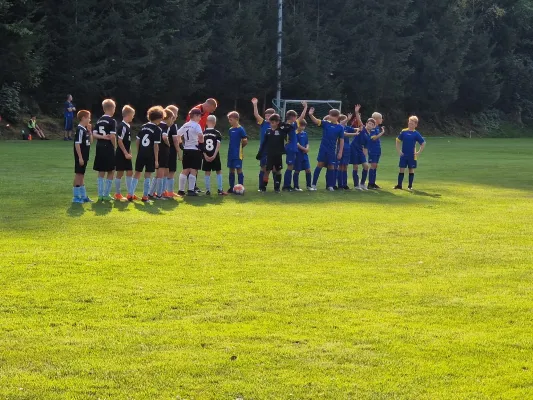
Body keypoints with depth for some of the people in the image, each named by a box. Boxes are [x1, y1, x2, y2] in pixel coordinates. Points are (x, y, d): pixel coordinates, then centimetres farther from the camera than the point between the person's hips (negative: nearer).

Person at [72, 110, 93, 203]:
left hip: (84, 157, 9)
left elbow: (90, 141, 17)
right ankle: (76, 197, 2)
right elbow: (77, 144, -20)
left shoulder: (85, 129, 11)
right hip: (80, 157, -9)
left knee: (82, 175, 15)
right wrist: (80, 157, -22)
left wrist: (89, 131, 4)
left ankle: (83, 196, 22)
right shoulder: (80, 130, -17)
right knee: (78, 175, -3)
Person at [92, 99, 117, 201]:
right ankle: (106, 194, 2)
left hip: (99, 148, 6)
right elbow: (112, 136, -17)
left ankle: (100, 194, 10)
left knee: (101, 172, 11)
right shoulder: (112, 121, -10)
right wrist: (114, 146, -4)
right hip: (108, 148, -6)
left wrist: (102, 137, -8)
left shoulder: (99, 121, 11)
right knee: (110, 172, 4)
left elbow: (94, 134, 2)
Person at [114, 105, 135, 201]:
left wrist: (129, 153, 13)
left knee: (130, 172, 10)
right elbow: (119, 141, -19)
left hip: (126, 154, 9)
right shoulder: (122, 126, -17)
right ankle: (117, 194, 7)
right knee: (120, 173, -1)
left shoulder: (128, 126, 11)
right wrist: (126, 153, -18)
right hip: (121, 154, -9)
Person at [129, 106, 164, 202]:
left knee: (137, 174, 12)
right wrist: (156, 159, -9)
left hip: (141, 154, 5)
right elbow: (156, 146, -12)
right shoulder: (157, 129, -9)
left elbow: (137, 141, 8)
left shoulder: (144, 126, 7)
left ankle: (130, 194, 9)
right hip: (150, 155, -5)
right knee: (148, 175, 3)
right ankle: (145, 196, 4)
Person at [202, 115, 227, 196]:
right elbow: (218, 145, -12)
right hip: (215, 156, -2)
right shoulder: (217, 133, -4)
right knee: (219, 172, 10)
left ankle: (208, 190, 6)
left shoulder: (203, 133, 1)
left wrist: (205, 155, -5)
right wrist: (214, 155, -14)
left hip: (206, 156, 2)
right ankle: (220, 190, 6)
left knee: (207, 173, 8)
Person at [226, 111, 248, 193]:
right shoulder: (230, 129, 11)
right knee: (231, 170, 11)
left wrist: (240, 147, 2)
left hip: (238, 154, -7)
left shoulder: (240, 129, -10)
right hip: (231, 153, 7)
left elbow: (245, 141, -11)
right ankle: (231, 188, 17)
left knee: (239, 169, -5)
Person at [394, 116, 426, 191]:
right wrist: (398, 150, 2)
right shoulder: (404, 132, 1)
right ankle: (399, 185, 7)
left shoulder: (416, 134, -5)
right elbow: (398, 141, 11)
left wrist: (418, 152, -5)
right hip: (403, 155, 2)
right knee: (401, 169, 2)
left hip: (412, 156, -2)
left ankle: (410, 186, 13)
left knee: (411, 170, 6)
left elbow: (423, 143, -1)